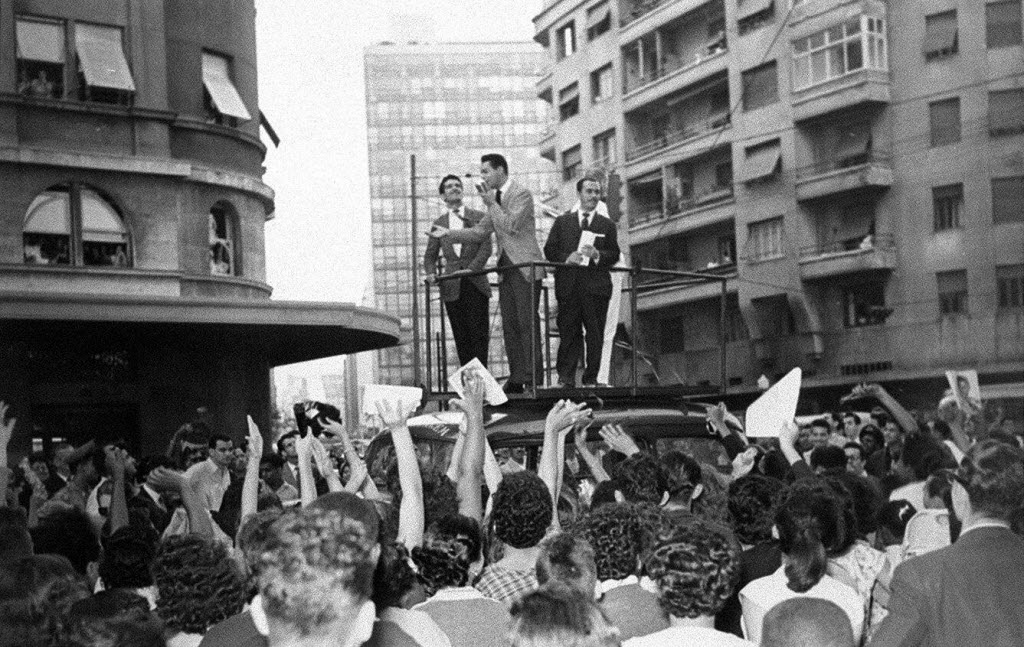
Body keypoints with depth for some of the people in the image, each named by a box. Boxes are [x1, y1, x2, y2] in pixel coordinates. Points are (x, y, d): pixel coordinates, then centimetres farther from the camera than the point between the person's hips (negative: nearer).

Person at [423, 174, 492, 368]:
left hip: (475, 284, -2)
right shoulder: (439, 222, 14)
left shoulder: (478, 217, 7)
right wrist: (431, 273, -4)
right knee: (460, 337, 0)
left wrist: (472, 269, -16)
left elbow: (486, 248, -2)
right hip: (452, 287, 2)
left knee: (479, 334, -6)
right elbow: (430, 254, 16)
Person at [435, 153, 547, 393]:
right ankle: (516, 379, 10)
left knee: (527, 323, -9)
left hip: (525, 267, -8)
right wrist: (449, 234, 8)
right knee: (510, 326, 6)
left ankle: (533, 380, -7)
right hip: (506, 269, 8)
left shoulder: (521, 194, -8)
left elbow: (511, 225, -20)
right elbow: (479, 232, 18)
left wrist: (491, 203, -11)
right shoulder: (496, 198, 16)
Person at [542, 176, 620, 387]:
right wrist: (566, 258, -10)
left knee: (595, 335, -2)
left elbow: (614, 255, 7)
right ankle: (566, 378, 2)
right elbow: (549, 250, 8)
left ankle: (591, 378, 4)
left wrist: (597, 255, -13)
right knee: (569, 334, -1)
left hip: (596, 287, 0)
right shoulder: (562, 221, 14)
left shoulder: (607, 225, 14)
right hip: (568, 285, 0)